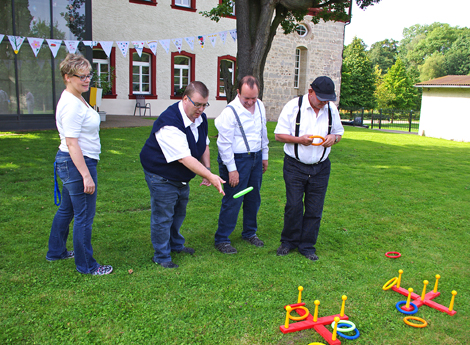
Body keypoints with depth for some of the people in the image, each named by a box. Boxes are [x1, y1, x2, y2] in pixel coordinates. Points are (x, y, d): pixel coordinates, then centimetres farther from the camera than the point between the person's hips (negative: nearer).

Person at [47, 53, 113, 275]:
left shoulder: (76, 100, 13)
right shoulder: (71, 105, -19)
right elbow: (71, 143, -24)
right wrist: (86, 175, -26)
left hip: (69, 162, 11)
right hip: (77, 163, -11)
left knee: (66, 210, 23)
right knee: (84, 216, -1)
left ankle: (56, 251, 40)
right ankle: (86, 265, 11)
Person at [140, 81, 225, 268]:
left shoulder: (200, 118, -4)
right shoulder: (169, 123, -33)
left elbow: (204, 145, 10)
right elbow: (185, 158, -38)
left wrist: (207, 171, -1)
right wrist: (211, 176, -41)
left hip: (182, 176, 9)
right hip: (161, 176, -8)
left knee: (179, 213, 23)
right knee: (163, 216, 1)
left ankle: (175, 244, 45)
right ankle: (161, 256, 20)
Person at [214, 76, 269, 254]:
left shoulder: (260, 106, 5)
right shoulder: (230, 111, -17)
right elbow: (224, 143, -17)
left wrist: (264, 155, 19)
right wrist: (232, 169, -16)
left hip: (256, 157, 7)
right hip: (237, 159, -7)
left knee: (254, 198, 15)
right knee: (232, 201, -3)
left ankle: (250, 233, 33)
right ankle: (221, 239, 11)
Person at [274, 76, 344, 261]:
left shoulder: (331, 109, 4)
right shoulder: (293, 106, -7)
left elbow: (339, 133, 16)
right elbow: (279, 135, -5)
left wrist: (333, 138, -8)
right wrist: (299, 139, -21)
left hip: (320, 168, 3)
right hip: (295, 166, -3)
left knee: (314, 210, 6)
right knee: (293, 206, 0)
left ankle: (307, 245, 22)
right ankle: (289, 241, 22)